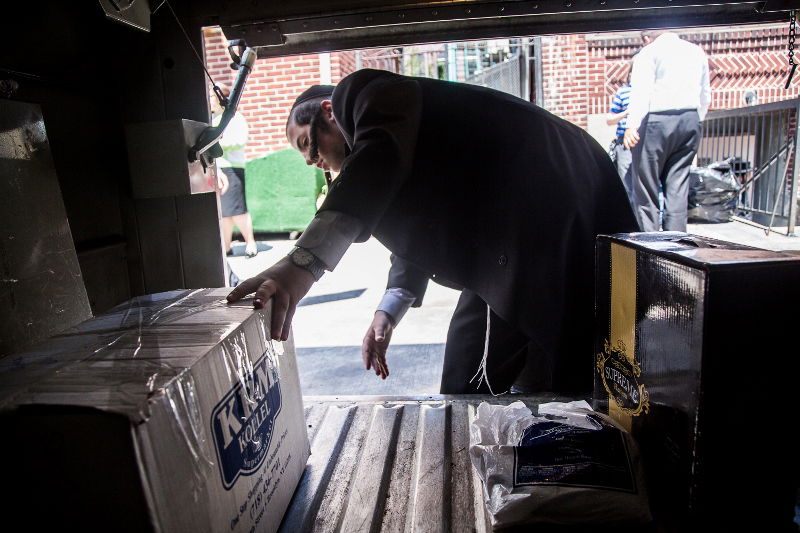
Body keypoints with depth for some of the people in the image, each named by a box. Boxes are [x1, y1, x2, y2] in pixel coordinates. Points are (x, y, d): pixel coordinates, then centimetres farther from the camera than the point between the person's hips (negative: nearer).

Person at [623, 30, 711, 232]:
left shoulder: (649, 52, 1)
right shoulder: (697, 51, 20)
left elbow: (641, 90, -12)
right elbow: (705, 95, 21)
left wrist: (632, 125, -19)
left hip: (657, 121, -6)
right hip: (691, 121, 6)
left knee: (646, 187, -2)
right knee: (678, 188, 7)